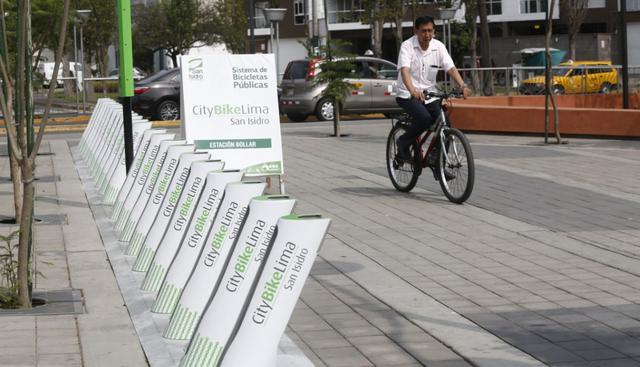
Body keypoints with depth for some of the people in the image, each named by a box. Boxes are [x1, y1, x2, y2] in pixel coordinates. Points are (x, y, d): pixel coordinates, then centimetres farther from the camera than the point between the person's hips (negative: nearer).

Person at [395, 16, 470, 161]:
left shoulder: (439, 47, 0)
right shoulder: (407, 46, -12)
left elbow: (451, 68, -10)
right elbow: (405, 70, -27)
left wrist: (463, 86, -29)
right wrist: (413, 90, -46)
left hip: (429, 93, 4)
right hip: (408, 95, -4)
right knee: (424, 118, -29)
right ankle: (403, 143, -4)